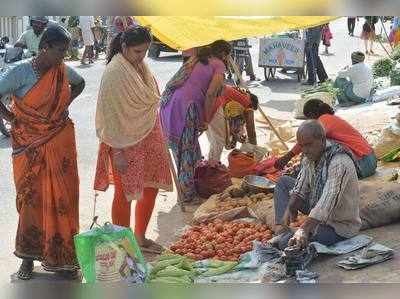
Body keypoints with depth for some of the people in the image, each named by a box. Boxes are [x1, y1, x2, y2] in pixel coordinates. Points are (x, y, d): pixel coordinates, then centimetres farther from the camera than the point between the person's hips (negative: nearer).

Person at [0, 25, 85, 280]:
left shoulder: (63, 70, 2)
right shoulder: (21, 71, -13)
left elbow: (80, 83, 23)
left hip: (60, 143, 4)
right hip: (31, 145, -4)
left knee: (62, 197, 5)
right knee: (32, 198, 2)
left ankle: (61, 256, 15)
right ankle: (29, 257, 13)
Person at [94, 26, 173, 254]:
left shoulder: (141, 66, 6)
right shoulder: (115, 73, -18)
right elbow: (111, 114, -19)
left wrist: (158, 138, 17)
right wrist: (118, 151, -20)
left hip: (149, 137, 8)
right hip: (126, 143, -8)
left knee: (151, 188, 15)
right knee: (125, 193, 2)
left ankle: (140, 238, 31)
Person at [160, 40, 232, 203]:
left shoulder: (195, 59, 26)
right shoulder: (218, 65, 5)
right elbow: (211, 93, -9)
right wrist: (206, 119, 2)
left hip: (168, 102, 7)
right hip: (185, 106, -7)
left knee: (180, 149, 17)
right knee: (187, 152, 3)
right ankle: (188, 194, 12)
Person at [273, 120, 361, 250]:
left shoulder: (340, 163, -29)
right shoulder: (310, 157, -2)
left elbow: (328, 202, -39)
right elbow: (300, 189, 4)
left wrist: (303, 230, -49)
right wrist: (290, 208, -17)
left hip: (340, 226, -9)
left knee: (288, 244, -29)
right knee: (283, 182, 10)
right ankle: (280, 229, -2)